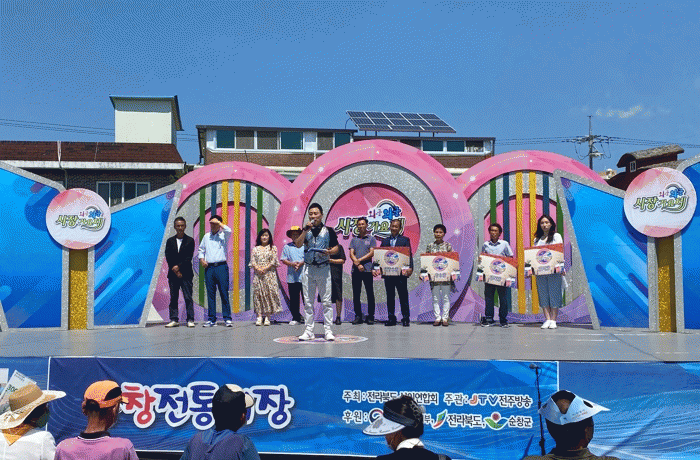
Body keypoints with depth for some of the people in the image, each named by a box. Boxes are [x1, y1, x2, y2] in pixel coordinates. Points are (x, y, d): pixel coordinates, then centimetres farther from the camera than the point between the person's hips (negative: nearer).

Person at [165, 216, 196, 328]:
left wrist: (179, 266, -14)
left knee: (188, 297, -5)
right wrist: (176, 271, -6)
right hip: (173, 274, 3)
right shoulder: (170, 241, 11)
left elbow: (189, 257, -4)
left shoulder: (190, 241, 5)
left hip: (186, 274, -3)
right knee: (173, 297, 4)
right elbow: (168, 257, 4)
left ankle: (190, 320, -3)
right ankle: (174, 320, 8)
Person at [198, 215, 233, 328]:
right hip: (209, 267, 4)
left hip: (221, 266, -4)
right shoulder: (206, 236, 16)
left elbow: (229, 231, -19)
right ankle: (211, 319, 10)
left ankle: (227, 318, 0)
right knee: (210, 294, 5)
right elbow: (201, 249, 23)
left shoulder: (223, 235, 4)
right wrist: (201, 259, 5)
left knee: (224, 293, -4)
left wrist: (218, 222, -9)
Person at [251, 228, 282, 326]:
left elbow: (274, 261, -2)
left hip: (269, 275, -2)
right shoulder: (255, 249, 13)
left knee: (269, 293, -6)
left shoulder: (273, 248, 7)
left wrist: (265, 269, -12)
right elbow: (252, 261, 6)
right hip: (258, 275, 2)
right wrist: (258, 269, -12)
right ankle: (259, 316, -3)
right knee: (258, 293, -4)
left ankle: (267, 317, -3)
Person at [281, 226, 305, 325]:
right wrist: (291, 264, -11)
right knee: (293, 298, 4)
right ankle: (296, 318, 12)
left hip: (304, 276, -2)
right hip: (292, 277, 2)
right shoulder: (287, 247, 13)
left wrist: (301, 263, -15)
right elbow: (283, 260, 7)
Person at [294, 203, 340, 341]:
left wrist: (329, 251, -15)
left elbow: (336, 248, 6)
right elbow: (298, 244, -5)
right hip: (308, 268, 2)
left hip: (323, 268, -2)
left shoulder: (328, 230, 5)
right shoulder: (305, 230, 10)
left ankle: (328, 330, 3)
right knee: (308, 301, 5)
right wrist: (306, 230, -13)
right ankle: (309, 331, 11)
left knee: (326, 301, -3)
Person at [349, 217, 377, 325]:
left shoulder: (371, 239, 6)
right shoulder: (354, 239, 15)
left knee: (370, 293, -1)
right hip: (355, 270, 3)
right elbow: (351, 254, 6)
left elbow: (371, 253, -4)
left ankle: (370, 316, 3)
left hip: (367, 269, -3)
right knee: (356, 294, 4)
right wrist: (358, 264, -11)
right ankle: (358, 315, 10)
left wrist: (359, 260, -12)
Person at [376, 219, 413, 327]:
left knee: (403, 296, -1)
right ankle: (391, 318, 12)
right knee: (390, 296, 6)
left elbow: (409, 255, 0)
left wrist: (410, 268, -14)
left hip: (401, 272, -3)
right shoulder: (385, 241, 16)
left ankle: (406, 318, 5)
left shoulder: (405, 240, 8)